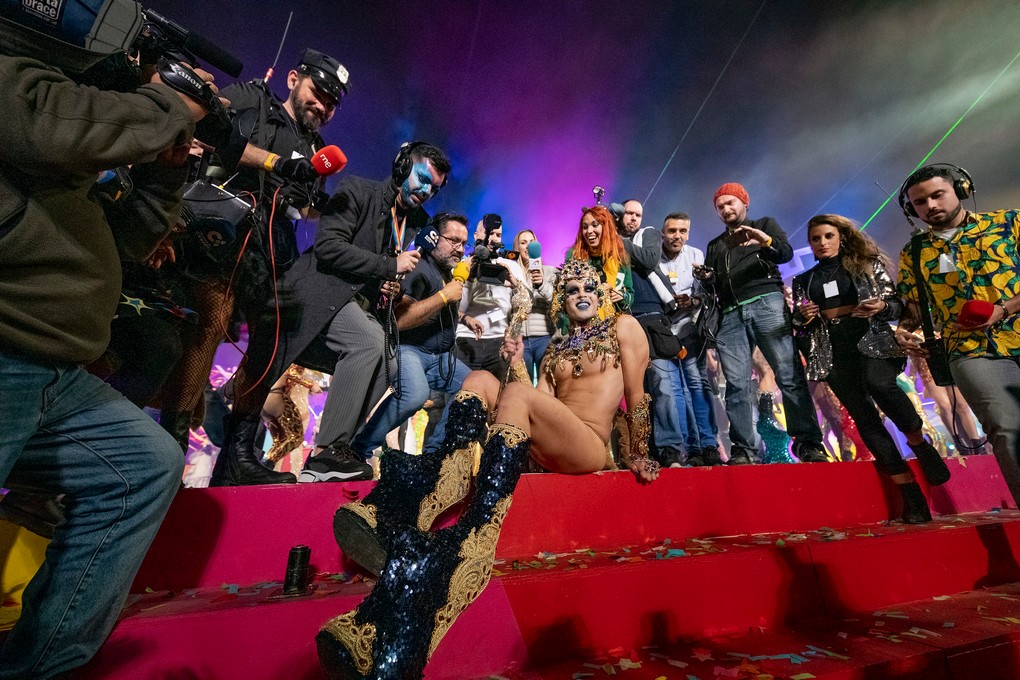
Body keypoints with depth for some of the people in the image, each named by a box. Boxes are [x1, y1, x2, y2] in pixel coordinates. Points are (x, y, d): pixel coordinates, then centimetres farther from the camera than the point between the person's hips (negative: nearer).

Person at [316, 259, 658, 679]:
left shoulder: (623, 328, 12)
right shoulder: (556, 348, 26)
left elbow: (637, 396, 7)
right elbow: (538, 406, 15)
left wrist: (638, 456, 5)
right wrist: (517, 362, 6)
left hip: (590, 445, -5)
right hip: (544, 446, 6)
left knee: (516, 395, -32)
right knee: (481, 380, -16)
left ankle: (464, 545, -48)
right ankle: (403, 516, -34)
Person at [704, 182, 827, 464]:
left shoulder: (765, 225, 21)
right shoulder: (715, 245, 30)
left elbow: (787, 253, 1)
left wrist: (767, 243, -20)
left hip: (766, 304, -2)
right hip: (730, 315, 2)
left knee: (790, 375, -10)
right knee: (736, 384, -8)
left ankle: (808, 443, -5)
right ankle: (743, 450, -8)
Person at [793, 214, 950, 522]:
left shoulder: (868, 265, 12)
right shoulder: (802, 281, 15)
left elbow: (898, 305, 9)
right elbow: (800, 328, 16)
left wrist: (881, 307, -13)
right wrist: (804, 318, -6)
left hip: (872, 341, -2)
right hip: (833, 352, 2)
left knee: (878, 384, -33)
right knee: (864, 418, -6)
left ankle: (918, 442, -5)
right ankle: (910, 494, 0)